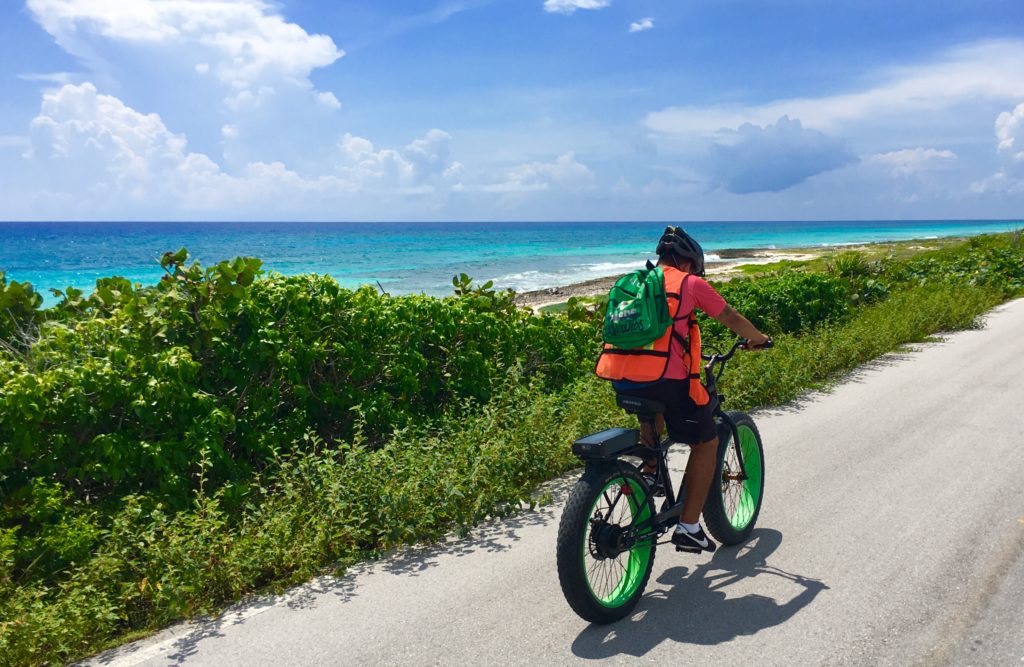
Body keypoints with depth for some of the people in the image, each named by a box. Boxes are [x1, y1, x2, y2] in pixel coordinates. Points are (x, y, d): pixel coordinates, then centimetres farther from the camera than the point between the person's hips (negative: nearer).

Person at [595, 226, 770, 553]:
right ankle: (688, 528, 14)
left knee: (657, 404, 40)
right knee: (706, 443, 14)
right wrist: (758, 339, 35)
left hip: (620, 379, 6)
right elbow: (731, 318, 15)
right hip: (665, 377, -6)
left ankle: (648, 471, 30)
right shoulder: (689, 282, 6)